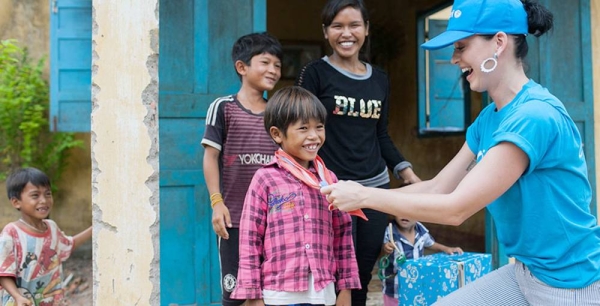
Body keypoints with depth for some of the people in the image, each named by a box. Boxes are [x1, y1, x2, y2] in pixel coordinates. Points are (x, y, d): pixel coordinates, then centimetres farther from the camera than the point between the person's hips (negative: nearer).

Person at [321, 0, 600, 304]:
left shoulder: (535, 116, -24)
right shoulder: (487, 119, 4)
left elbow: (456, 208, -25)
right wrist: (360, 194, -1)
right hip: (525, 272, 7)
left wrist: (365, 196, -18)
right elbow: (438, 188, 6)